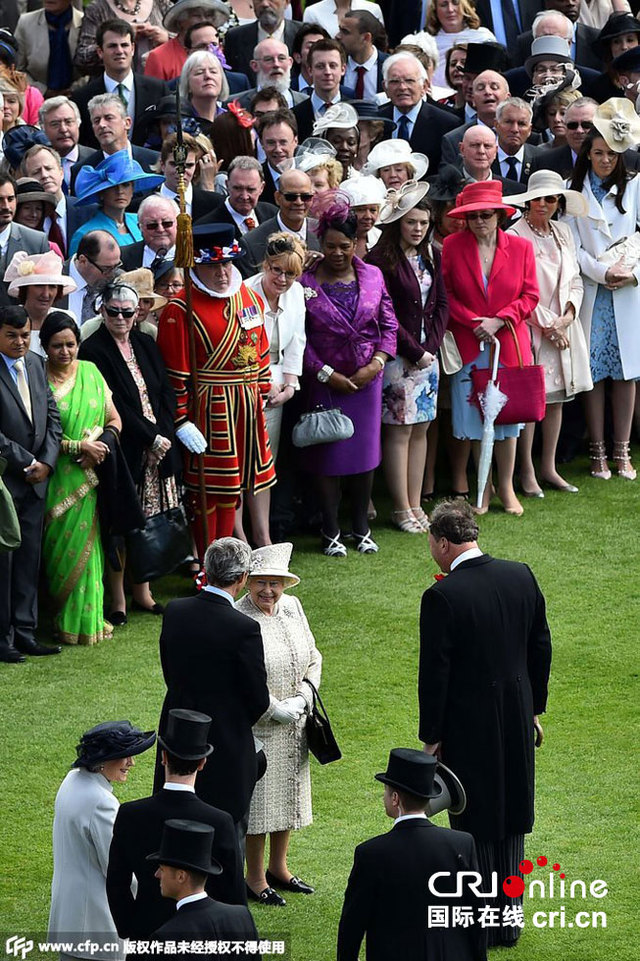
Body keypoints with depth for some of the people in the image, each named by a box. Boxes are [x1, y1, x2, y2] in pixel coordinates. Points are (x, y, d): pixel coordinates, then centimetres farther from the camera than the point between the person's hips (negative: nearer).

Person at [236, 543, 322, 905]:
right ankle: (256, 879, 15)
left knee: (288, 794, 17)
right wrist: (277, 711, -17)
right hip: (257, 725, -7)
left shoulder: (292, 607, 2)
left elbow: (313, 657, 9)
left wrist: (303, 699, -6)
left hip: (293, 723, 7)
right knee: (258, 800, 2)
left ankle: (278, 868, 34)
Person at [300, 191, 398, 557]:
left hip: (367, 379, 2)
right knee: (328, 454, 2)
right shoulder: (307, 283, -7)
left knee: (365, 451, 8)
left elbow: (389, 324, 5)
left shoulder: (372, 276, 2)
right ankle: (331, 531, 12)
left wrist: (377, 363, -8)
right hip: (326, 381, -2)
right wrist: (326, 374, -12)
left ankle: (362, 527, 20)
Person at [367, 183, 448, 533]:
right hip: (397, 356, -7)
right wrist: (415, 352, -11)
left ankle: (415, 505, 12)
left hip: (426, 355, 7)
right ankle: (401, 509, 1)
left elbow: (441, 304, 12)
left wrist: (432, 346, -2)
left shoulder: (432, 257, 10)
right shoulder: (382, 259, -11)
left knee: (420, 429, 8)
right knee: (399, 430, -4)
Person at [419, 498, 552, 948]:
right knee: (511, 820, 16)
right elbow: (541, 648, 7)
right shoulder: (521, 576, -2)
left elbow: (434, 673, -16)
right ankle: (509, 922, 25)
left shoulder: (442, 596, -19)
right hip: (517, 718, 6)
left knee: (475, 826, 6)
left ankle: (482, 925, 12)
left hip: (469, 725, -6)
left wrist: (432, 737, -6)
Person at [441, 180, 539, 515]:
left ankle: (506, 487, 16)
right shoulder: (451, 246, -2)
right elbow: (445, 294, -2)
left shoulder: (520, 248, 2)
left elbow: (530, 295, 2)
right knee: (474, 418, 3)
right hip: (467, 346, -1)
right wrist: (475, 324, -12)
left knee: (507, 416, 5)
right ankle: (483, 486, 17)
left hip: (509, 345, 1)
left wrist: (498, 321, -11)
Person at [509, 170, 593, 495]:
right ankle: (527, 472, 0)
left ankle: (548, 468, 18)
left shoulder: (562, 233, 11)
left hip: (563, 327, 7)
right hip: (530, 329, -7)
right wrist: (546, 325, -13)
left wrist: (567, 316, -3)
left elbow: (575, 279, 13)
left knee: (557, 396, 10)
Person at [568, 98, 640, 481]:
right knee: (594, 371, -2)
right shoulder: (574, 191, 4)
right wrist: (602, 272, -12)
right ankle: (598, 453, 4)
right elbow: (572, 245, 0)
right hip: (591, 291, -1)